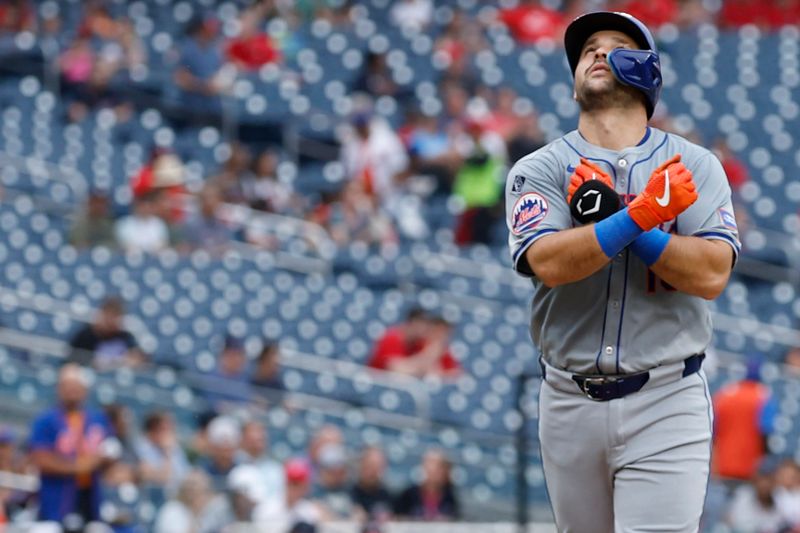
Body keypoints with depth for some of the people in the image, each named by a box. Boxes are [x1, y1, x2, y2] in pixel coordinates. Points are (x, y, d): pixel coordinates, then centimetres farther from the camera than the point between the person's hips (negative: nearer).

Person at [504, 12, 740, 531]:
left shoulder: (694, 165, 4)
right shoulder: (538, 171, 5)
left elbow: (712, 274, -10)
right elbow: (547, 263, -14)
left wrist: (610, 215, -14)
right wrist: (639, 215, -21)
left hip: (666, 407, -2)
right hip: (570, 405, 2)